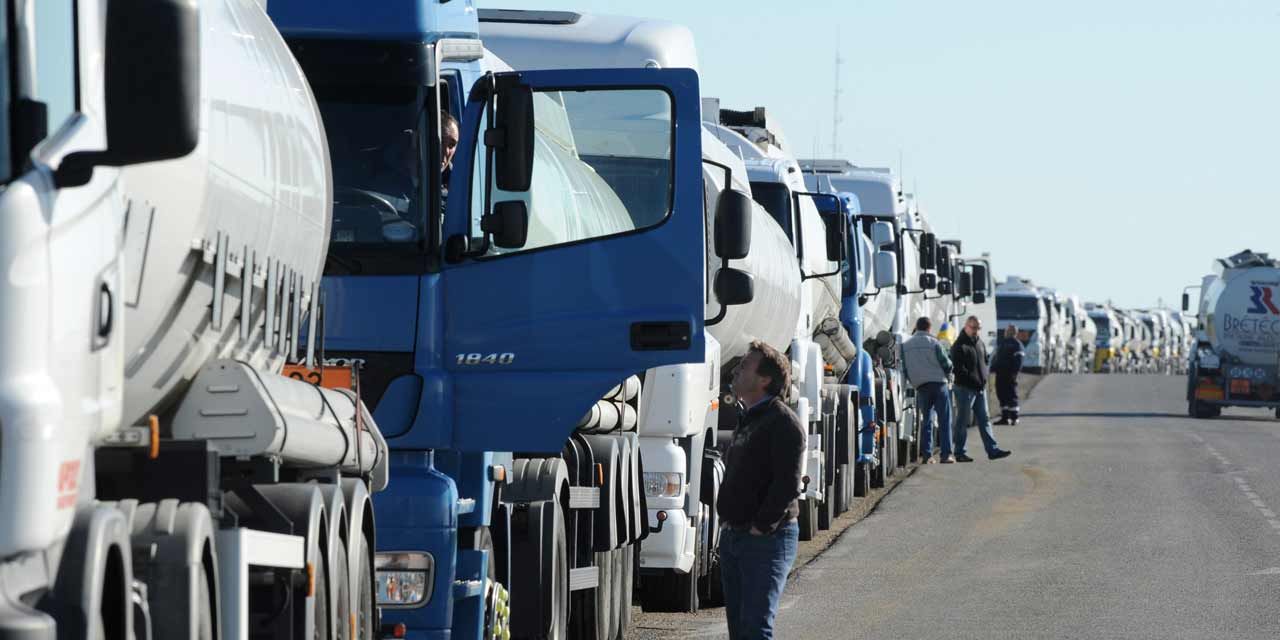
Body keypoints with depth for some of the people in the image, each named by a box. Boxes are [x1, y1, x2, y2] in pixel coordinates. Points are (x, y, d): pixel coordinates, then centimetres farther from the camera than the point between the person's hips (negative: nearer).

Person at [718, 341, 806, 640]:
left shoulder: (783, 422, -13)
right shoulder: (747, 420, 17)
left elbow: (787, 484, -21)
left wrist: (761, 527, -18)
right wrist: (730, 525, 14)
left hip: (766, 538, -10)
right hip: (733, 537, 10)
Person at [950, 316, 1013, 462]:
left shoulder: (979, 343, 15)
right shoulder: (959, 346, -11)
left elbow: (985, 361, 25)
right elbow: (958, 368, -17)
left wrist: (984, 377, 8)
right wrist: (973, 380, -17)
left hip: (980, 388, 8)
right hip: (965, 388, -8)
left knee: (984, 420, 7)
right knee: (962, 421, -2)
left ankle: (992, 450, 8)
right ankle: (959, 453, 3)